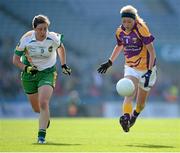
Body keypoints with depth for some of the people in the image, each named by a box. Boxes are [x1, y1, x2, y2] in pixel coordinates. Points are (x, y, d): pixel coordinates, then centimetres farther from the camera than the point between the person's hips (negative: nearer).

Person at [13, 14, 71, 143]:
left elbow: (61, 47, 9)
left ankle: (42, 134, -18)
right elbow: (16, 59, -11)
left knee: (44, 103, -23)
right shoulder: (26, 39, -19)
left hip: (48, 73, -2)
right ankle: (46, 118, 49)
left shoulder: (54, 38, -17)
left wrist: (64, 65, 10)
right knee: (37, 108, 14)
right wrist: (26, 68, -28)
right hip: (29, 74, 2)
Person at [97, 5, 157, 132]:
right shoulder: (120, 32, -4)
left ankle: (134, 115, 38)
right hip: (130, 68, 3)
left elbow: (152, 51, -20)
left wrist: (149, 72, -26)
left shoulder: (142, 29, -21)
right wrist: (110, 62, 16)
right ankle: (126, 117, -40)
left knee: (141, 104, 8)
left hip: (146, 68, -3)